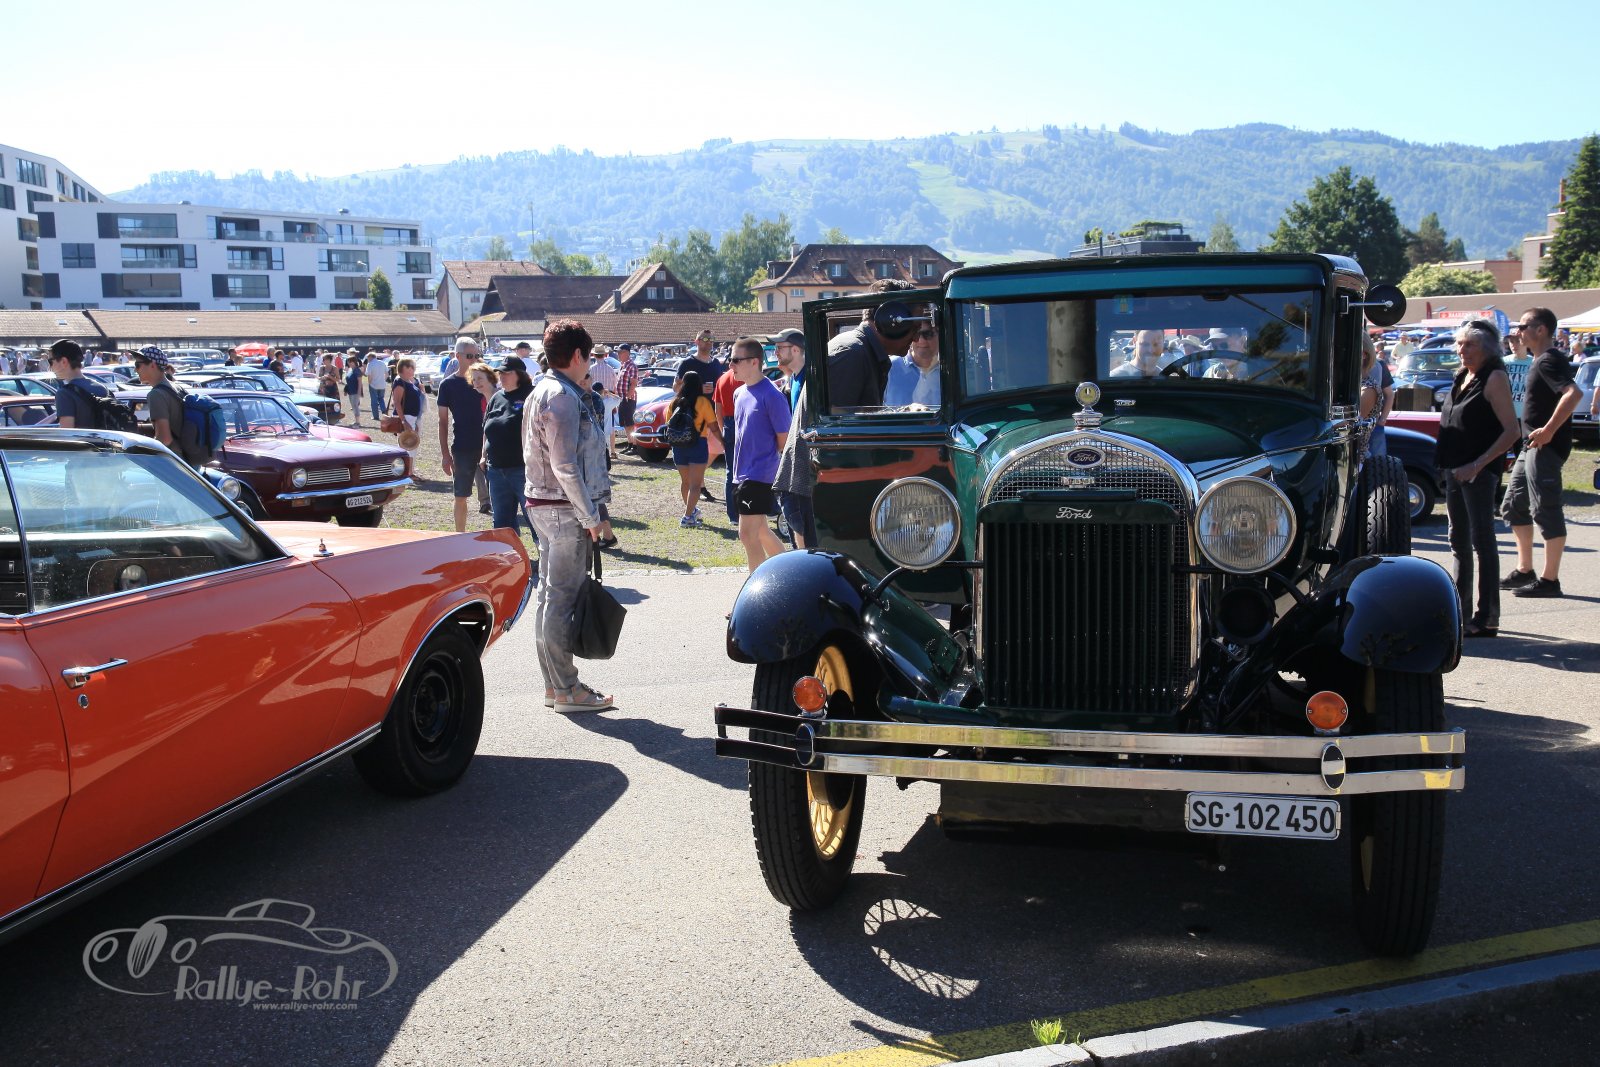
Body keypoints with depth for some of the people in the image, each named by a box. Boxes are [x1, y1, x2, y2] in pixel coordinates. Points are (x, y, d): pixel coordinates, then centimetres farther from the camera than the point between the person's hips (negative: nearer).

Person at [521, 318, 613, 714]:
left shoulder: (541, 391, 15)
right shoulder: (563, 396, -15)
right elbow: (565, 466, -20)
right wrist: (590, 517, -15)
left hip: (542, 504, 10)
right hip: (564, 508, -10)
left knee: (550, 595, 13)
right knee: (562, 599, -5)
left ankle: (553, 684, 21)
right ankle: (566, 689, 2)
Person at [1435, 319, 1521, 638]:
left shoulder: (1494, 378, -10)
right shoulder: (1462, 377, 14)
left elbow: (1511, 431, -16)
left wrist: (1477, 465, -22)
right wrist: (1447, 464, 12)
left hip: (1480, 471, -9)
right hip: (1455, 469, 9)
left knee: (1481, 540, -7)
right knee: (1459, 540, 14)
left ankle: (1487, 618, -3)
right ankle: (1460, 611, 23)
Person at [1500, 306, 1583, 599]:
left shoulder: (1549, 360, -14)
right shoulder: (1539, 361, 16)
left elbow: (1574, 393, -30)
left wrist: (1548, 430, -28)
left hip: (1546, 447, -11)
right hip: (1531, 447, 11)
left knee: (1546, 511, -7)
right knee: (1514, 507, 16)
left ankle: (1549, 580, -3)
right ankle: (1524, 571, 23)